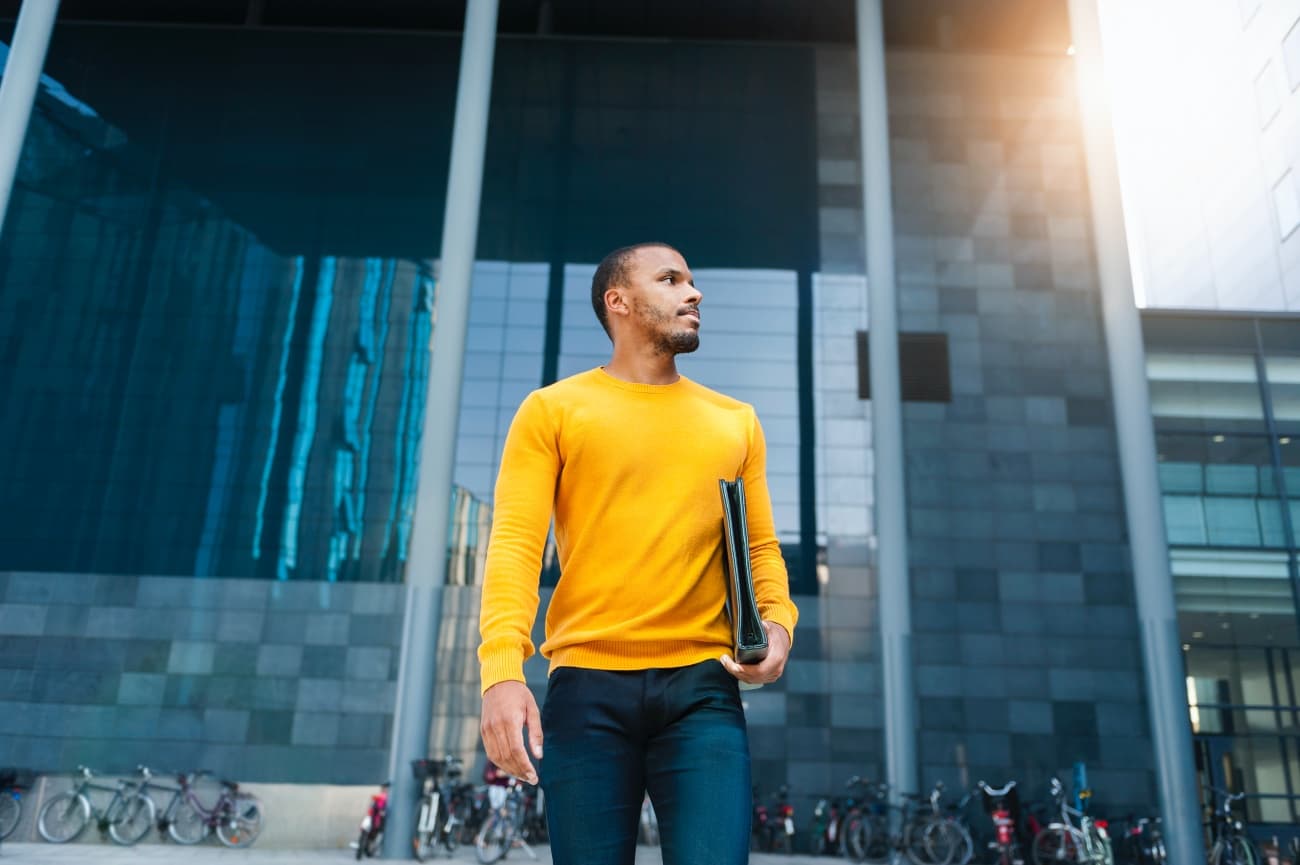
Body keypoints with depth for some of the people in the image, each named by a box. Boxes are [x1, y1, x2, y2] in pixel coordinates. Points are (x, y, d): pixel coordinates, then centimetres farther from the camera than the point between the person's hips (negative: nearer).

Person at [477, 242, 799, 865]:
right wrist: (502, 670, -16)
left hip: (703, 686, 2)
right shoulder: (552, 410, 7)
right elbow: (514, 545, -3)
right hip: (588, 684, -2)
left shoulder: (734, 421, 16)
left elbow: (760, 548, 17)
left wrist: (777, 622, -4)